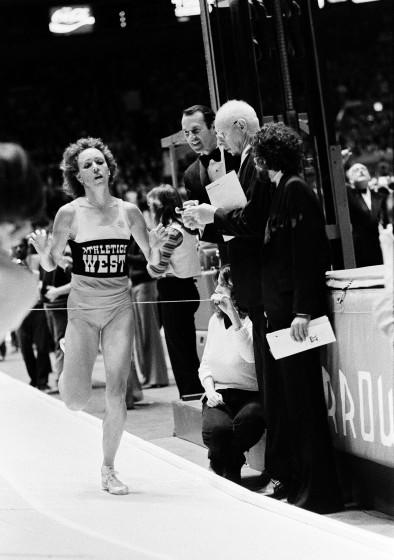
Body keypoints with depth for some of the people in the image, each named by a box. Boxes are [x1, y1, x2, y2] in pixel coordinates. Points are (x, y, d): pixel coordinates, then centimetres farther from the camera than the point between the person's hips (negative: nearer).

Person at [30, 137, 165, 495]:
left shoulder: (128, 211, 2)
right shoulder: (70, 213, -5)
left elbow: (153, 258, 11)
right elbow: (51, 265, 2)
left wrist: (160, 244, -11)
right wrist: (45, 253, -20)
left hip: (119, 307, 2)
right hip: (83, 307, -2)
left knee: (117, 394, -5)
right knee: (76, 399, -5)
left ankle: (108, 469, 12)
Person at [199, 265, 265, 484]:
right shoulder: (216, 319, 13)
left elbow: (251, 356, -25)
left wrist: (233, 315, -27)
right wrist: (210, 390, -3)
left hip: (251, 394, -3)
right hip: (219, 395, 3)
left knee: (248, 419, -38)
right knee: (216, 428, -31)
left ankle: (229, 467, -4)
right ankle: (223, 466, 6)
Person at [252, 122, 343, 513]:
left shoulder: (295, 190, -11)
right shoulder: (280, 191, 16)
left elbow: (306, 252, -18)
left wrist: (303, 312, -22)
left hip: (295, 311, -10)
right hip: (277, 311, 10)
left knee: (302, 397, -6)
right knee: (278, 397, 12)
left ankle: (318, 488, -2)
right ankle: (285, 477, 21)